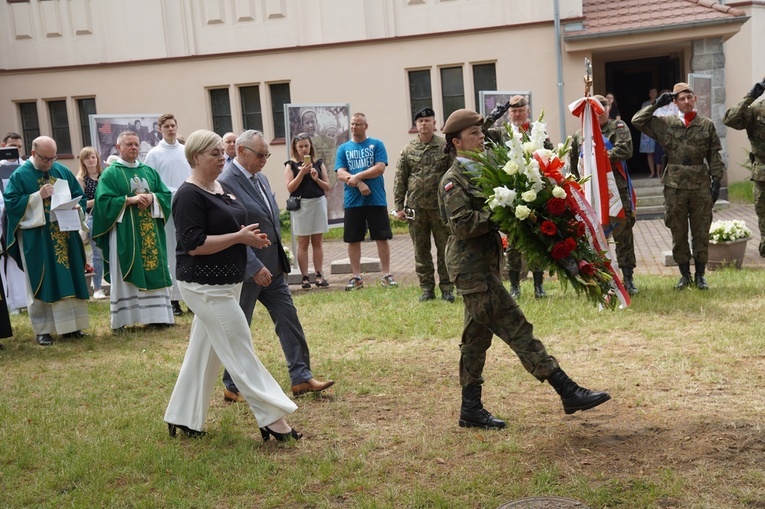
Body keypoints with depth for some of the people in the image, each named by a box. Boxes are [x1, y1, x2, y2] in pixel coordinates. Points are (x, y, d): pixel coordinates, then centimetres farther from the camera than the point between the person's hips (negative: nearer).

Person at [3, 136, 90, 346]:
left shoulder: (63, 171, 9)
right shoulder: (20, 175, -3)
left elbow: (80, 196, 13)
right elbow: (11, 203, -9)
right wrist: (38, 196, -18)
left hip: (65, 235, 4)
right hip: (36, 239, -4)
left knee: (69, 279, 6)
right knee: (42, 282, 0)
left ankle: (70, 324, 15)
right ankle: (42, 329, 8)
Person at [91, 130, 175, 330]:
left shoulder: (149, 171, 14)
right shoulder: (110, 174, 0)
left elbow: (166, 194, 10)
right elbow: (104, 201, -11)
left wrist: (152, 198, -10)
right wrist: (130, 199, -17)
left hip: (150, 232, 5)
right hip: (125, 233, -5)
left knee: (154, 270, 3)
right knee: (125, 274, -3)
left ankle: (157, 315, 8)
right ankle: (122, 319, 1)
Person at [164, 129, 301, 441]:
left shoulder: (222, 188, 12)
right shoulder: (189, 195, -16)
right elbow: (193, 244, -23)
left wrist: (250, 238, 3)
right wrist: (239, 237, -22)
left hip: (225, 284, 9)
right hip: (205, 286, -9)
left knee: (204, 353, 15)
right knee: (240, 352, -7)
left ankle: (182, 418, 26)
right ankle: (272, 420, -3)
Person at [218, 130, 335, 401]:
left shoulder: (261, 179, 11)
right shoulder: (225, 183, -17)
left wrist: (280, 260, 15)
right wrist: (255, 267, -22)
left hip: (273, 268, 8)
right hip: (247, 271, -8)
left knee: (289, 320, 8)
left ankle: (301, 377, 15)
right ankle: (232, 387, 20)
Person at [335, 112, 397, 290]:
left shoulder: (376, 145, 3)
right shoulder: (343, 148, 7)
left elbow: (380, 168, -9)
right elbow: (341, 174, -3)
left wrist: (357, 176, -15)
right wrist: (359, 184, -18)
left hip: (376, 200, -2)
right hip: (352, 202, 2)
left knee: (382, 238, 2)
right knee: (353, 240, 5)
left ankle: (387, 275, 11)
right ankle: (356, 277, 14)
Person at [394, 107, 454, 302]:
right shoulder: (408, 150, 6)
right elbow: (400, 179, 7)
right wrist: (399, 206, 3)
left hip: (441, 206, -2)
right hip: (416, 208, 2)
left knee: (444, 249, 4)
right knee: (421, 251, 7)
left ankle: (446, 288, 13)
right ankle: (427, 288, 16)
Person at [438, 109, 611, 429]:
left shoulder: (481, 173, 16)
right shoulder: (453, 181, -10)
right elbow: (462, 224, -21)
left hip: (486, 264, 10)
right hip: (472, 267, -10)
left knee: (477, 336, 13)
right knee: (516, 329, -9)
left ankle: (471, 409, 22)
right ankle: (568, 392, -9)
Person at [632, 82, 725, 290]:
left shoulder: (707, 125, 5)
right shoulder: (665, 123, 4)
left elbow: (714, 156, 5)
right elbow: (637, 121, 2)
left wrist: (716, 181, -2)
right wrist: (656, 105, -2)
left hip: (701, 186, 0)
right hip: (674, 185, 0)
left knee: (701, 232, 5)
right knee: (678, 232, 6)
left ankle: (700, 274, 16)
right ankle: (684, 274, 18)